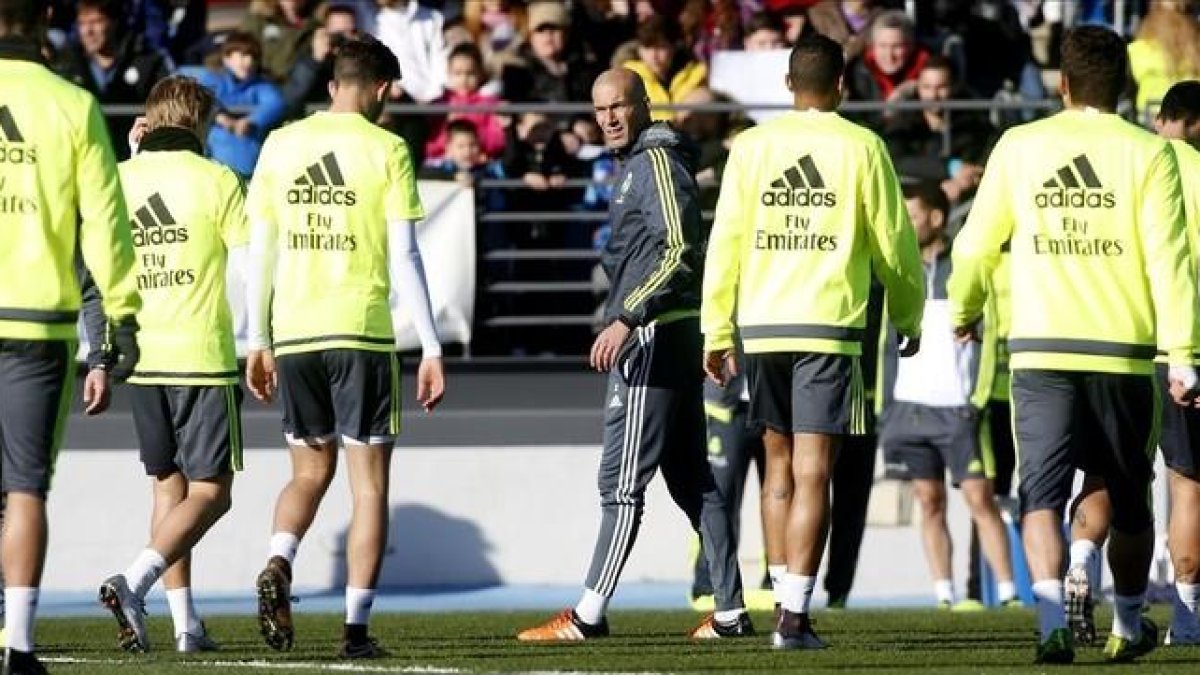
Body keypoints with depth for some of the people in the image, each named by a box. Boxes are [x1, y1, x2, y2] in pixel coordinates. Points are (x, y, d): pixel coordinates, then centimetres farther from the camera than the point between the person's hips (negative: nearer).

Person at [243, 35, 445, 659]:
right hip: (362, 330, -4)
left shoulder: (280, 145, 7)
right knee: (369, 482, 4)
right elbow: (404, 257, -6)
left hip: (293, 333, 4)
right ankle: (355, 625, -1)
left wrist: (258, 342, 16)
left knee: (311, 469, 18)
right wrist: (431, 349, -3)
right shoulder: (385, 150, -3)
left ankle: (277, 566, -9)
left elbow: (260, 251, 9)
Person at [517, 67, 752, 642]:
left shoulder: (657, 162, -11)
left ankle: (589, 615, -9)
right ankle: (729, 612, 10)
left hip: (652, 336, -11)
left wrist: (625, 320, -24)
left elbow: (679, 253, -20)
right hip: (673, 337, 11)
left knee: (622, 482, -9)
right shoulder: (637, 163, 19)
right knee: (691, 480, 10)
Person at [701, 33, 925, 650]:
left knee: (780, 464, 17)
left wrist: (716, 331, 8)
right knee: (812, 472, -4)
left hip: (760, 324, 3)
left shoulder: (752, 146, 4)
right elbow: (893, 244, 4)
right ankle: (794, 616, -10)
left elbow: (726, 240, 2)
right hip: (830, 323, -3)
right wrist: (910, 318, 19)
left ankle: (784, 597, 19)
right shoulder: (861, 147, 0)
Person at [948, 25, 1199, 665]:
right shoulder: (1148, 154, -3)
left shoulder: (1019, 147, 3)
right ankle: (1127, 625, 30)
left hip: (1041, 353, 0)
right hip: (1123, 354, 0)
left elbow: (977, 244, 9)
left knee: (1042, 493, -3)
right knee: (1129, 497, 17)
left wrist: (963, 312, 28)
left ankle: (1052, 618, -25)